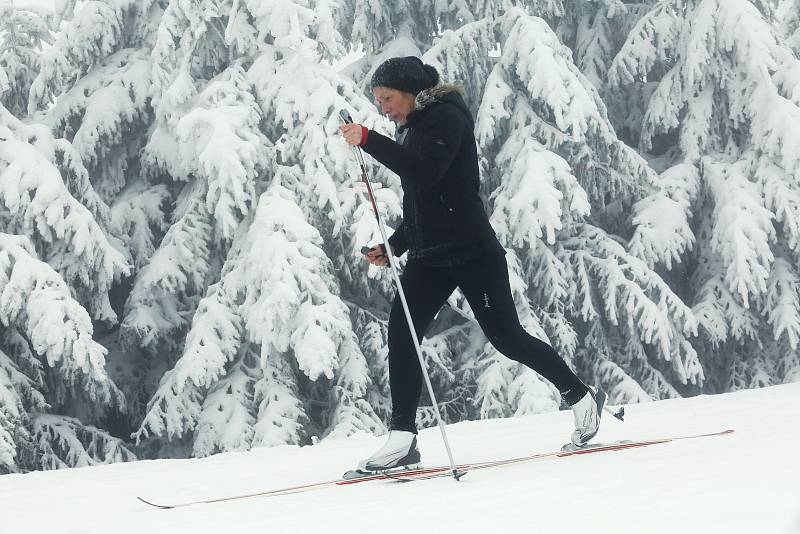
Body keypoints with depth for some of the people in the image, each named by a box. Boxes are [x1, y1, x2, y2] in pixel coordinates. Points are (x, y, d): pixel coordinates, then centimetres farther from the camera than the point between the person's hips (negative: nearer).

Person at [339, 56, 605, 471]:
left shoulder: (446, 117, -8)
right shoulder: (411, 130, 19)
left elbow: (425, 173, -26)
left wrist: (369, 141, -27)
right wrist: (393, 246, 15)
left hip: (471, 250, -8)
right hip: (429, 257, 8)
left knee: (505, 336, -3)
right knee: (401, 328, -11)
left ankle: (581, 397, 17)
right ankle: (403, 437, -14)